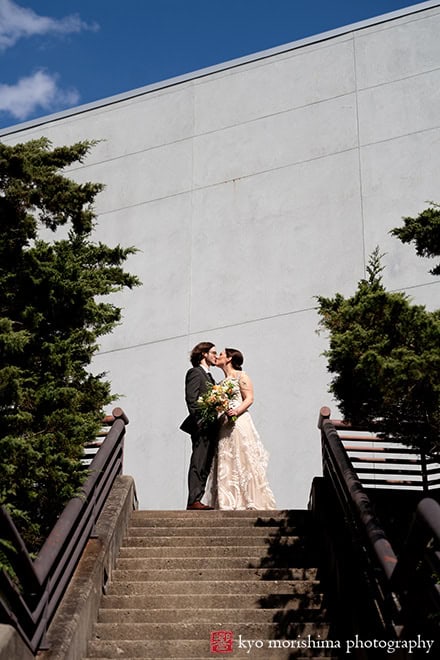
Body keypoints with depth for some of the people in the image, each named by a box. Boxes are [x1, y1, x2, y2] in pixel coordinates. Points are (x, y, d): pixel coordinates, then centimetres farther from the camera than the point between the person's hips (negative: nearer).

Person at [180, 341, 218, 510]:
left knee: (205, 466, 7)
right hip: (201, 426, -9)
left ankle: (196, 500, 9)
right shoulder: (195, 373, -4)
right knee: (198, 464, -11)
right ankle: (193, 501, -11)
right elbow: (191, 399, -14)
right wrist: (200, 421, -20)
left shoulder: (209, 376, 25)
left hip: (210, 428, 9)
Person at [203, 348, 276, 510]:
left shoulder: (241, 376, 1)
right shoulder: (222, 382, 22)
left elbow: (249, 398, -8)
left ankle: (251, 500, -7)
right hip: (224, 425, 7)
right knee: (226, 464, 2)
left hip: (239, 422, -7)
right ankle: (229, 502, 3)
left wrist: (236, 411, -22)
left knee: (243, 461, -9)